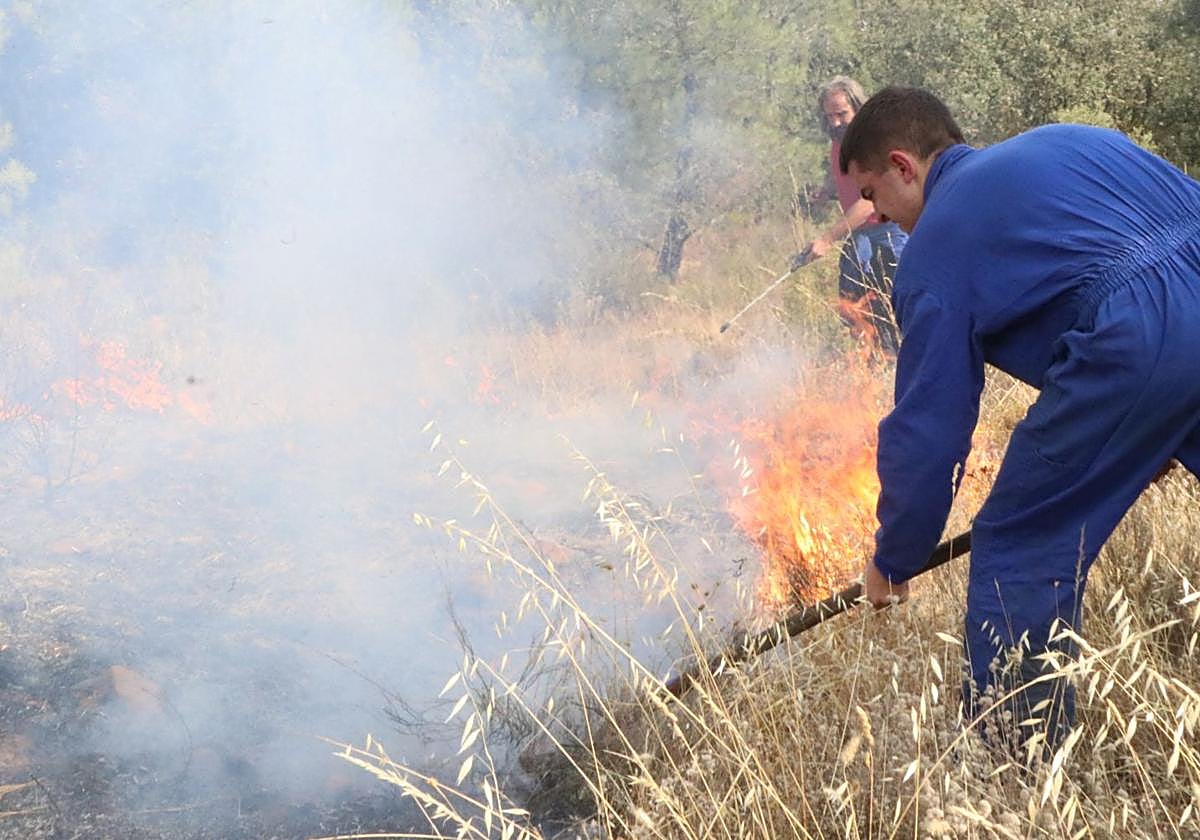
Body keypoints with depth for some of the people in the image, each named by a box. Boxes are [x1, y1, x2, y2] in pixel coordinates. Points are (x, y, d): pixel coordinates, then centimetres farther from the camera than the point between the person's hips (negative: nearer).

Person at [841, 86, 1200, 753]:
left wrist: (893, 562, 25)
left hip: (1136, 345, -7)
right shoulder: (1071, 139, 28)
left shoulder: (934, 247, 11)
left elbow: (929, 428, 10)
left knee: (1018, 551, 8)